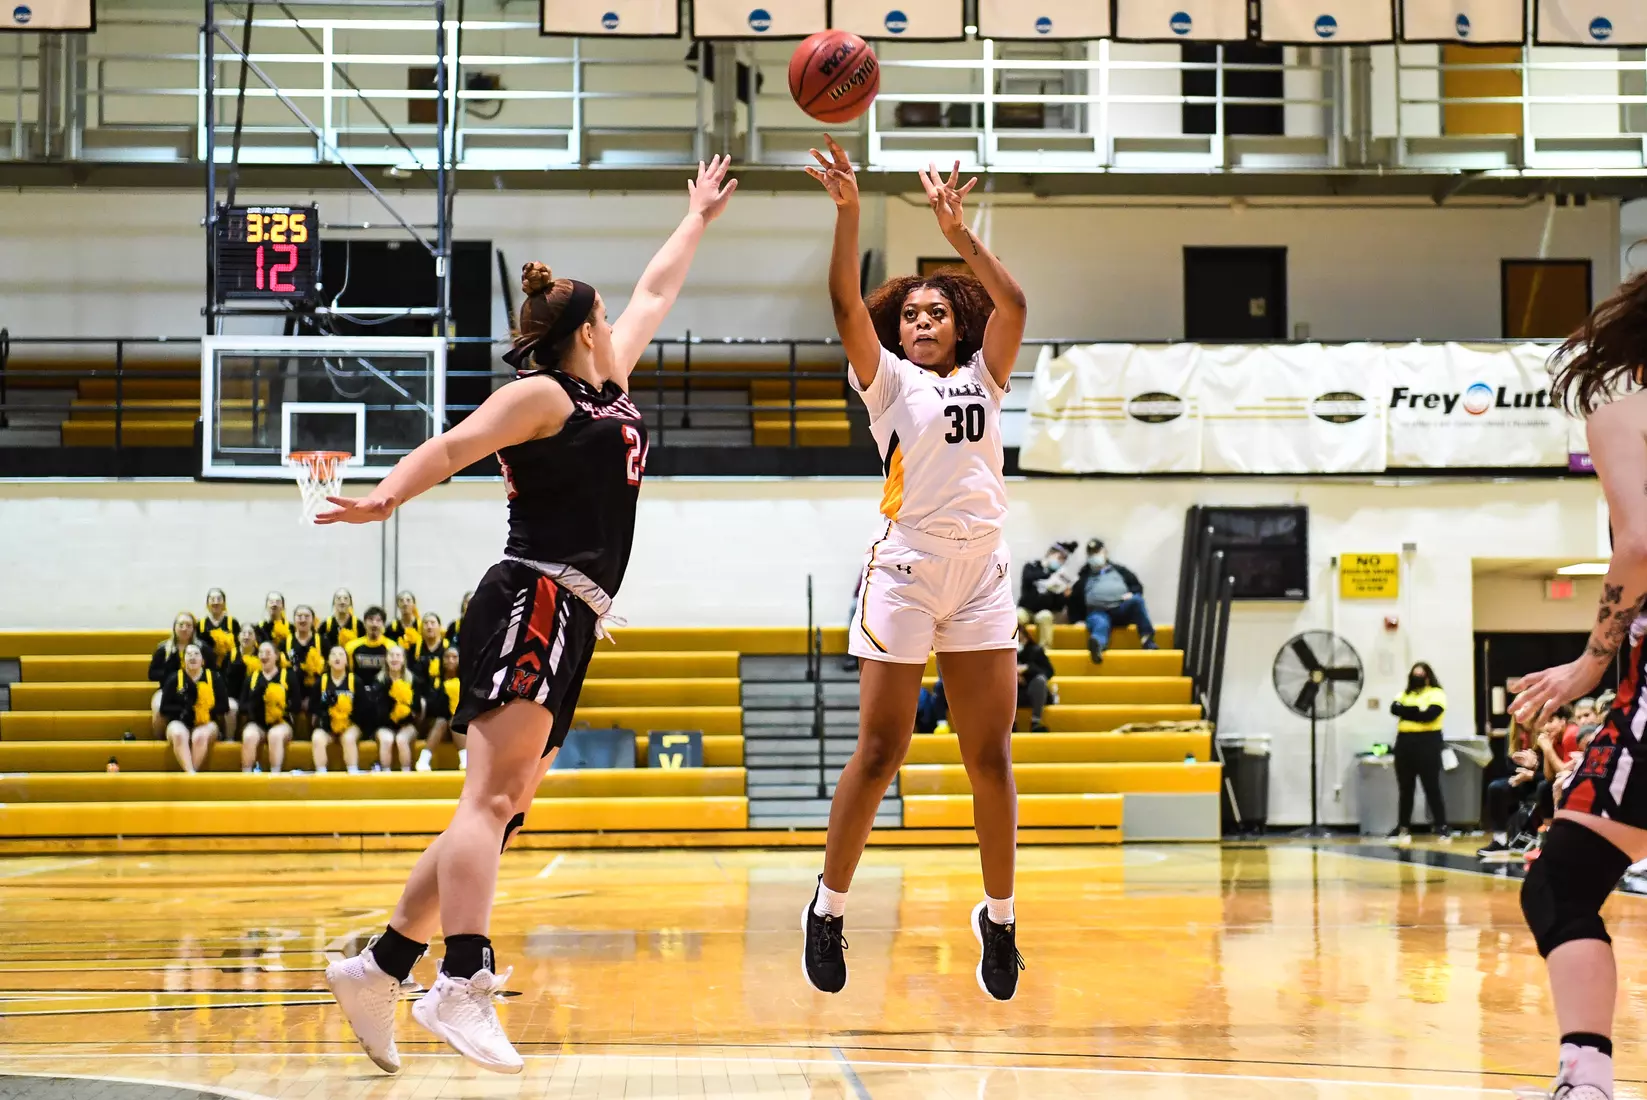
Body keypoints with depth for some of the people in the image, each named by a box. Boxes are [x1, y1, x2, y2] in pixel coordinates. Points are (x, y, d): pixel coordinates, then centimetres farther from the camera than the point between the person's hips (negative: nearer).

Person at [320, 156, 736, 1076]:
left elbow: (656, 294, 38)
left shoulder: (607, 384, 24)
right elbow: (455, 446, -15)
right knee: (494, 796, -23)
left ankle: (380, 966, 5)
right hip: (533, 604, -9)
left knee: (499, 813, 3)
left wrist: (699, 218, 50)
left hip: (565, 628, 9)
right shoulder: (542, 393, 0)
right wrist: (387, 496, -33)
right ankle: (463, 982, -36)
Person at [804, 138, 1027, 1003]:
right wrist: (847, 210, -18)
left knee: (990, 756, 3)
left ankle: (999, 916, 13)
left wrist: (956, 231, -6)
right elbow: (846, 303, -7)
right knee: (879, 752, -2)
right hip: (906, 569, -3)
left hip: (982, 578, 3)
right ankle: (829, 907, 11)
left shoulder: (982, 379, 15)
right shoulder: (889, 381, 7)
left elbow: (1013, 303, 2)